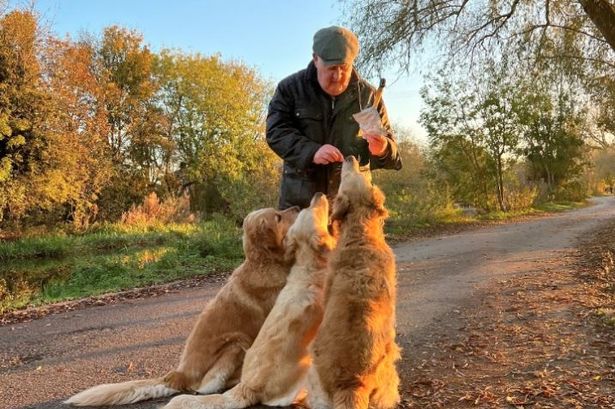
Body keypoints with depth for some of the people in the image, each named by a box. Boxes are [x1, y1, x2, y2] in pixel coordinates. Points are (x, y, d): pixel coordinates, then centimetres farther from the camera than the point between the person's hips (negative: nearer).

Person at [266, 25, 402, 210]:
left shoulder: (368, 95, 4)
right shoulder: (290, 88, 0)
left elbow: (389, 144, 7)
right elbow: (276, 132, -8)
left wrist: (382, 149, -19)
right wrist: (312, 152, -25)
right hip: (300, 198, -1)